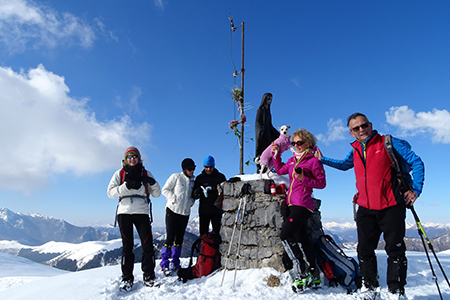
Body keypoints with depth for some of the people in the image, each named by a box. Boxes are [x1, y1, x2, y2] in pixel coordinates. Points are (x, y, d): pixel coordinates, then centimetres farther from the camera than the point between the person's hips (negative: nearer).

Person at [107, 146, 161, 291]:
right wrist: (126, 186, -14)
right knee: (127, 246, 3)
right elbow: (110, 193, 1)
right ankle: (127, 278, 14)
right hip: (124, 212, 0)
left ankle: (149, 277, 9)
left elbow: (157, 194, 9)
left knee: (148, 245, -4)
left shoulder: (145, 173, 11)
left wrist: (153, 183, -12)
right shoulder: (120, 173, 10)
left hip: (142, 212, 0)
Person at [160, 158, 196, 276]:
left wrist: (191, 202, -1)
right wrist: (174, 199, -16)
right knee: (170, 237, -7)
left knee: (179, 238, 9)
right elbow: (165, 190, -5)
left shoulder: (193, 181, 10)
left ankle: (175, 263, 20)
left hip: (185, 213, 5)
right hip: (173, 210, -5)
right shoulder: (176, 177, -5)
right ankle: (164, 264, 4)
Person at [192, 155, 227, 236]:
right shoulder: (200, 178, 7)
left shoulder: (220, 177, 4)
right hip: (203, 210, 1)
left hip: (216, 210, -1)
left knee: (216, 232, 3)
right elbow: (194, 195, 5)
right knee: (203, 233, 3)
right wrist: (197, 192, -20)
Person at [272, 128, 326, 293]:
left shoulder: (313, 160, -4)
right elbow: (279, 170, 31)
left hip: (302, 205, -8)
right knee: (301, 238, 10)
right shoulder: (292, 160, 17)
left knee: (285, 235, -16)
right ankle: (314, 274, 22)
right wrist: (276, 154, 23)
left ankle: (302, 273, -4)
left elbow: (322, 183, -6)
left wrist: (303, 178, -18)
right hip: (290, 204, 8)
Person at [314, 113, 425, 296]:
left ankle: (396, 291, 16)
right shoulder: (355, 150, 10)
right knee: (364, 251, 9)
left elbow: (416, 162, -3)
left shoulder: (388, 143, -5)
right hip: (365, 209, 5)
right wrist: (322, 160, 25)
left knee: (395, 250, 3)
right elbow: (344, 165, 30)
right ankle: (371, 288, 24)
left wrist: (416, 189, -12)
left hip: (391, 207, -5)